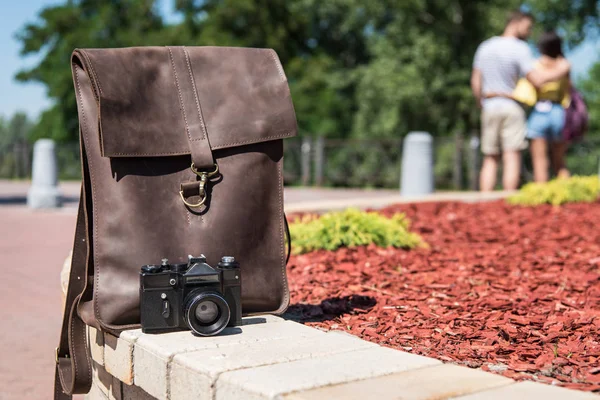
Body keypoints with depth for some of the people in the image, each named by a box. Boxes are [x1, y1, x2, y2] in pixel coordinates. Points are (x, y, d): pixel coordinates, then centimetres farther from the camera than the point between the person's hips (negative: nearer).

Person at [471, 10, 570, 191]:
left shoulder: (484, 47, 11)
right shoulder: (520, 49, -8)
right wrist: (560, 71, -2)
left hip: (489, 108, 5)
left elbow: (475, 82, 10)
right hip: (512, 108, -5)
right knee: (512, 158, -8)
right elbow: (537, 79, -15)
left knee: (490, 160, 7)